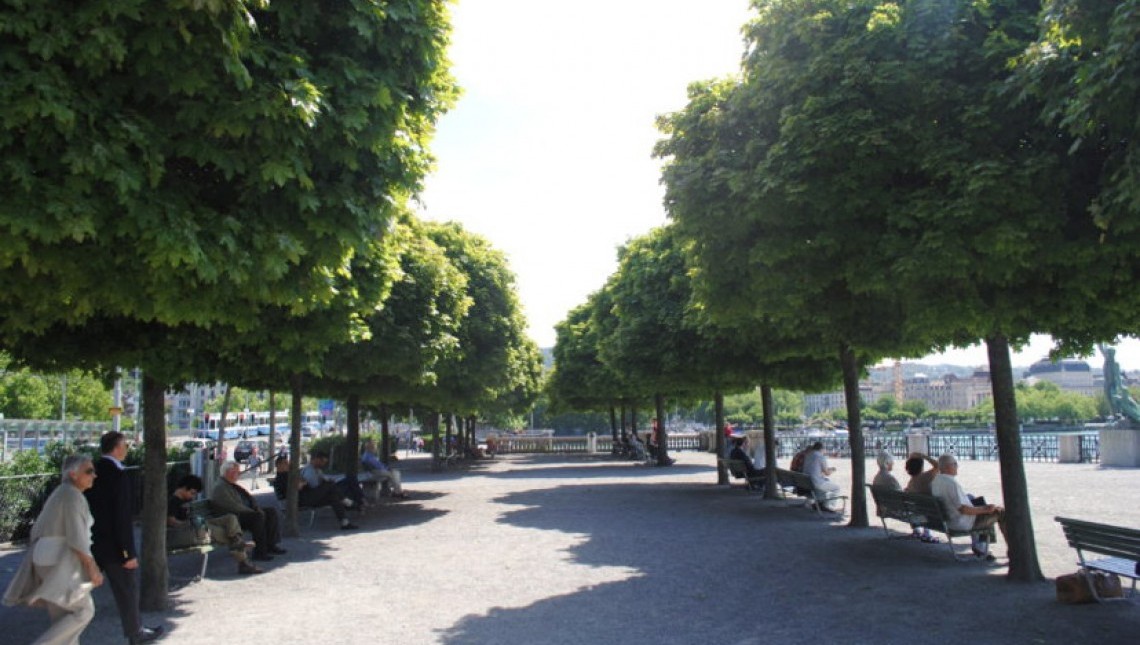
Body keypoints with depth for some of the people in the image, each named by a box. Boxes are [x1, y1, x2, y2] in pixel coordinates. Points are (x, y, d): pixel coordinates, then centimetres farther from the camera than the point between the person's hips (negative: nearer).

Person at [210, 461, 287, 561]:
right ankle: (259, 552, -28)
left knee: (272, 512, -2)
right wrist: (254, 512, -20)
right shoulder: (220, 488, -13)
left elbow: (248, 499, 21)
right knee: (258, 516, -32)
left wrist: (257, 509, 0)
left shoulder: (234, 486, 18)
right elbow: (233, 506, -22)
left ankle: (271, 545, -7)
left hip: (245, 512, 10)